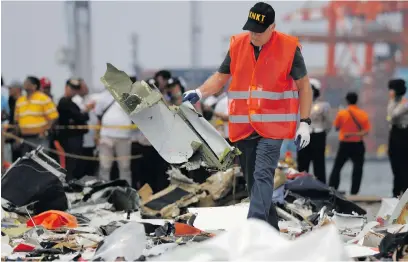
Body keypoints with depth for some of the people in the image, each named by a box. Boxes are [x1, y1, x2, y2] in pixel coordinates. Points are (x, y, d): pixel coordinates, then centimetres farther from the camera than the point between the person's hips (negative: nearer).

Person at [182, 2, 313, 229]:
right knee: (253, 181, 9)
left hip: (272, 127, -5)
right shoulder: (238, 45, 5)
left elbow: (304, 86, 0)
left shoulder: (289, 47, -6)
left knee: (263, 176, -18)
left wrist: (304, 123, -6)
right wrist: (199, 93, -3)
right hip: (242, 128, 5)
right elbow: (220, 77, 15)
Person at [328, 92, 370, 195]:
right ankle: (354, 192, 3)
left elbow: (336, 127, 2)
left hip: (344, 144, -1)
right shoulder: (363, 114, -4)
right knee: (357, 169, 6)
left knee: (337, 168, 9)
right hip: (358, 145, 1)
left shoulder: (342, 113, -8)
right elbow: (366, 131, -10)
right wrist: (356, 134, -14)